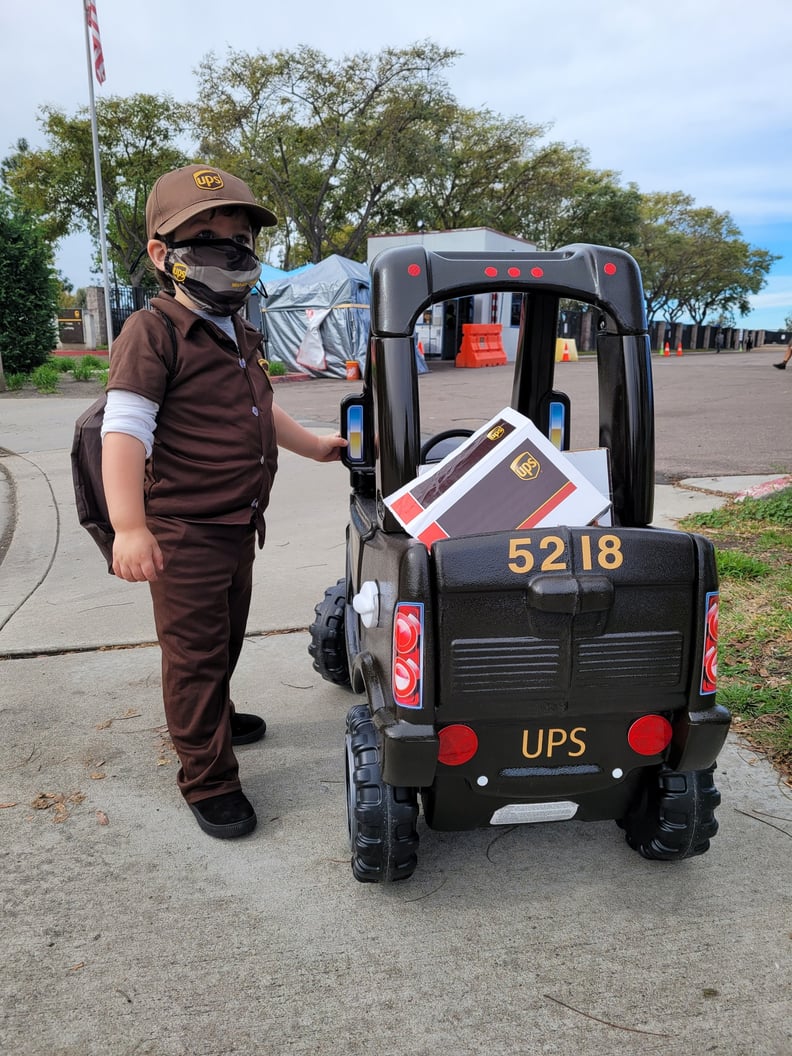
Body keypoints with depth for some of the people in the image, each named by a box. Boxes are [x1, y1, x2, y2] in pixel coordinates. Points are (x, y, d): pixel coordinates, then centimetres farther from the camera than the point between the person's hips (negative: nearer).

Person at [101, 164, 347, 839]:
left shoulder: (243, 336, 13)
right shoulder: (152, 334, -16)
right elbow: (125, 429, -25)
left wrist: (315, 446, 34)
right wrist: (130, 527, -34)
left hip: (240, 526, 9)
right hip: (182, 535, -9)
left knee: (227, 637, 24)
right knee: (194, 653, 3)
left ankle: (214, 718, 48)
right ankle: (208, 779, 18)